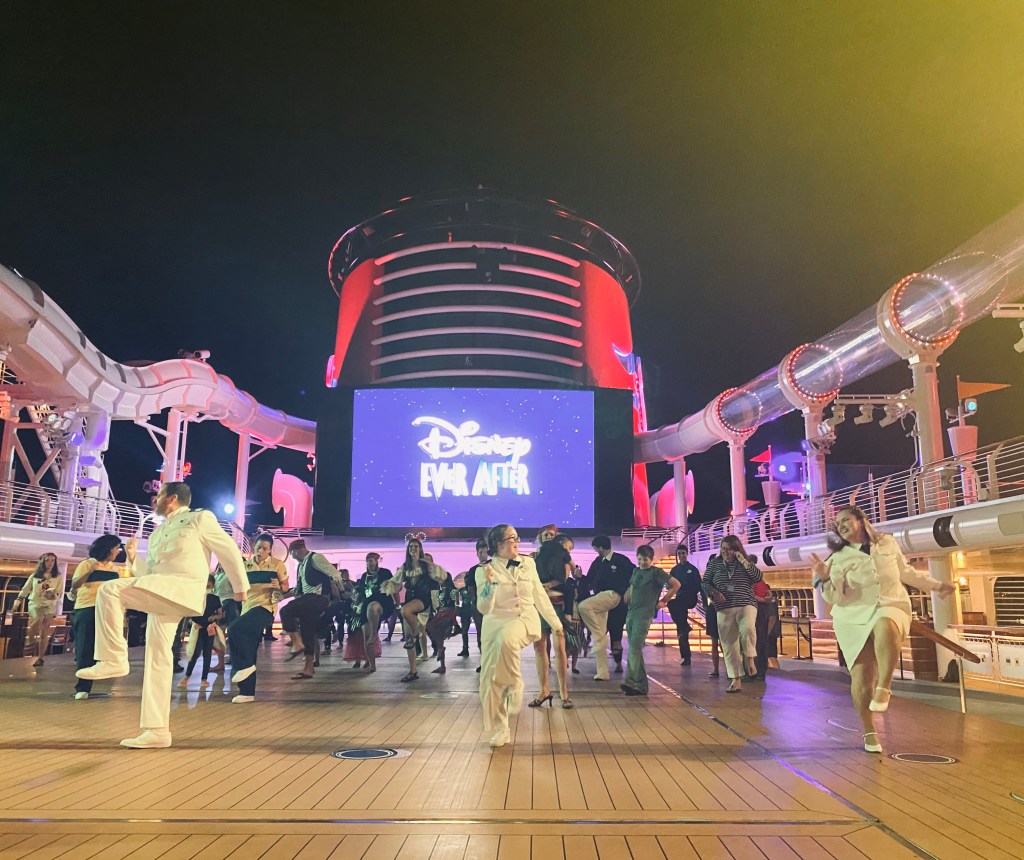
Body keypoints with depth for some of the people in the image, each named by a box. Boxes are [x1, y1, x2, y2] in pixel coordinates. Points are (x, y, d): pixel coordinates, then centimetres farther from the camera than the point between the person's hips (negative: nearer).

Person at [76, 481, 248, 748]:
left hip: (182, 590, -8)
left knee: (109, 591, -20)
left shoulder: (199, 518, 4)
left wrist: (240, 586, 3)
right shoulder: (157, 533, 25)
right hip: (161, 596, 8)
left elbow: (229, 549, 4)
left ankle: (113, 659, -14)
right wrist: (133, 558, 8)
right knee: (157, 658, 3)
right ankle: (157, 731, 7)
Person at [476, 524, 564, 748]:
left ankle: (514, 684, -12)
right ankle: (499, 730, 18)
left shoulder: (528, 563, 7)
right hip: (496, 624, 1)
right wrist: (489, 584, -23)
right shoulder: (485, 570, -2)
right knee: (490, 680, -2)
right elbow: (484, 608, -7)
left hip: (525, 621, 0)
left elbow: (540, 595, 17)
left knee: (506, 639, -37)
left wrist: (555, 623, 20)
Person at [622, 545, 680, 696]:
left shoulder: (656, 572, -3)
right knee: (633, 649, 7)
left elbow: (676, 584, -6)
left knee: (635, 648, -16)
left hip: (644, 614, -7)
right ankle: (640, 685, 13)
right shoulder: (636, 571, 16)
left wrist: (664, 601, -2)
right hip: (631, 613, 7)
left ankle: (632, 682, -20)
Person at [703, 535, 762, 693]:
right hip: (724, 610, 2)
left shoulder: (745, 563, 7)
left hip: (746, 605, -2)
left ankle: (750, 660, -12)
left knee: (747, 629, -33)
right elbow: (705, 582, 8)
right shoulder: (714, 563, 9)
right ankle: (736, 680, 11)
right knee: (729, 645, 2)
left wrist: (744, 561, -13)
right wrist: (713, 592, -11)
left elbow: (758, 576, -7)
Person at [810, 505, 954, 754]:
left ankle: (884, 688, -27)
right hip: (855, 619, 0)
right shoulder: (838, 559, -1)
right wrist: (824, 579, -25)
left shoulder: (887, 543, 6)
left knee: (885, 626, -39)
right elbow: (836, 598, -7)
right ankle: (869, 733, 14)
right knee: (860, 677, -5)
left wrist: (935, 585, 26)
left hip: (891, 607, 0)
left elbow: (906, 573, 23)